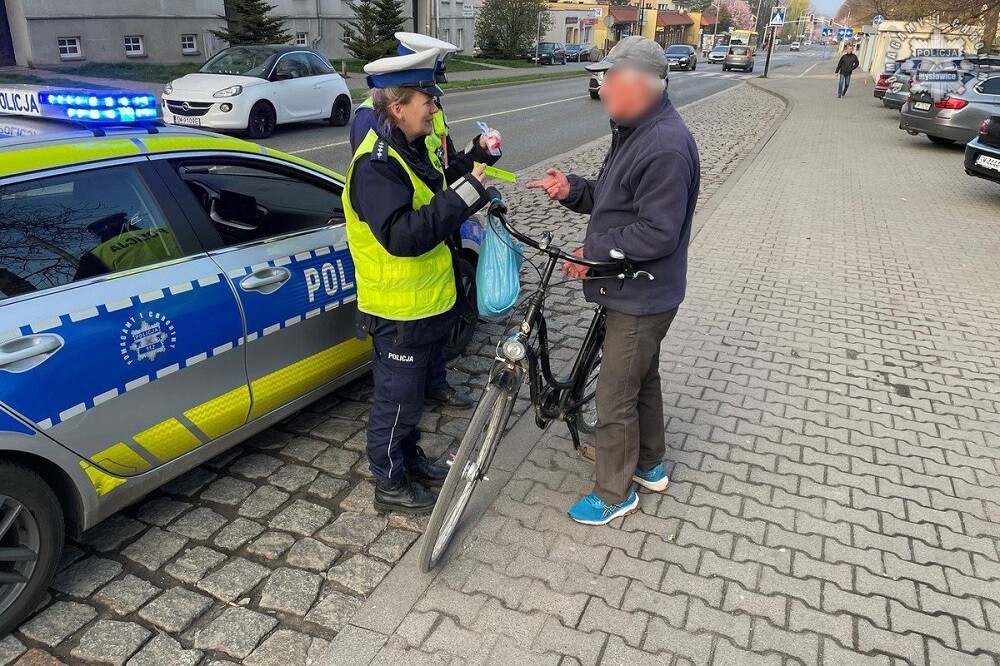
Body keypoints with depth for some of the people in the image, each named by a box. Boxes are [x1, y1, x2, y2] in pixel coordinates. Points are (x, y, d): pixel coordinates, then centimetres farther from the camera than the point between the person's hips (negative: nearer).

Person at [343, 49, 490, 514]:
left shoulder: (409, 150, 7)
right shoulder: (375, 165, -24)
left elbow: (435, 203, 14)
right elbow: (402, 235, -36)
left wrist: (475, 165, 1)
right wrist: (465, 194, -33)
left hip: (426, 300, 10)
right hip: (398, 310, -9)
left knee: (410, 392, 24)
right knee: (397, 399, 7)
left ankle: (410, 458, 43)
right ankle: (391, 485, 25)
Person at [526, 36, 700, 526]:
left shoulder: (666, 147, -25)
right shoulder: (635, 132, 9)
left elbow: (657, 233, -28)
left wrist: (595, 254, -20)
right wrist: (570, 191, -3)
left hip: (640, 298, -11)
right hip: (631, 288, 11)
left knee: (614, 398, 1)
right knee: (642, 380, 23)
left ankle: (614, 494, 21)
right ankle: (650, 466, 43)